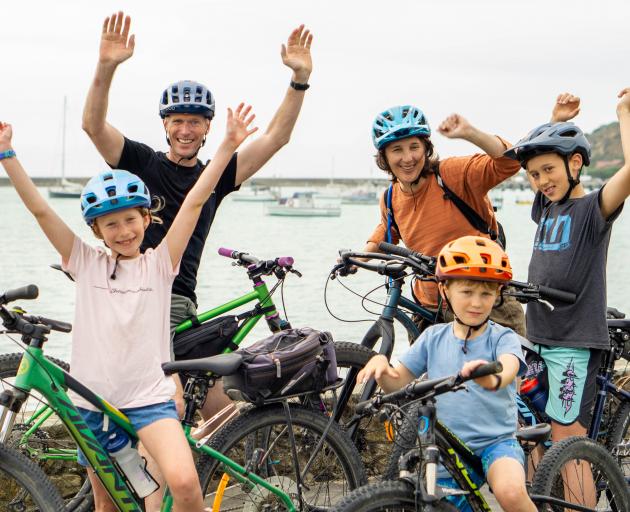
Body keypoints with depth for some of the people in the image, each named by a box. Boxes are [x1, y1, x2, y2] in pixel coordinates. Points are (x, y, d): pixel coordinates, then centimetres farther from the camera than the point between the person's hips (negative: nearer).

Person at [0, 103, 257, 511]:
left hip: (149, 397, -2)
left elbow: (195, 201, -8)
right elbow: (40, 210, -4)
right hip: (93, 401, 2)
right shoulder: (86, 263, 3)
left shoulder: (159, 263, -1)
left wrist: (228, 146, -14)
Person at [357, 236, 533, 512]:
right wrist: (380, 364, -16)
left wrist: (493, 379, -52)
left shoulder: (502, 337, -5)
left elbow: (508, 366, -28)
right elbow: (397, 383, 7)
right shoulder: (434, 337, 6)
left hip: (495, 441, -4)